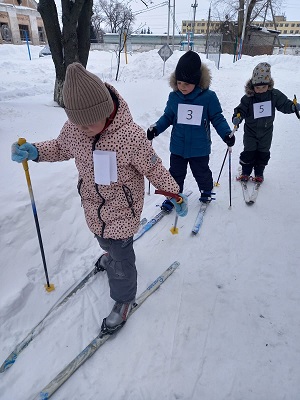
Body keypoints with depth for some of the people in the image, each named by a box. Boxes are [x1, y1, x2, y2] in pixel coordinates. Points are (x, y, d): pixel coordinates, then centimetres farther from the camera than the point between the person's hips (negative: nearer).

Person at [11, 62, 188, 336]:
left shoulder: (130, 136, -30)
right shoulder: (73, 128, -15)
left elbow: (154, 168, -17)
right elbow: (61, 148, 6)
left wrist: (176, 196, -12)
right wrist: (34, 151, -12)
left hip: (121, 210, -5)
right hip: (93, 207, 6)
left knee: (121, 257, 10)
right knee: (105, 242, 31)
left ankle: (124, 299, 37)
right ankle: (112, 255, 67)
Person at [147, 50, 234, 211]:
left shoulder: (209, 97, -12)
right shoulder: (174, 97, -5)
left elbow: (217, 119, -5)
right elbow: (167, 117, 6)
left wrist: (226, 133, -18)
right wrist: (155, 128, -8)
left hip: (199, 148, -2)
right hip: (177, 147, 2)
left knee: (201, 173, 18)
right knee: (176, 174, 12)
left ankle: (206, 191, 45)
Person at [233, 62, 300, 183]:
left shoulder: (275, 94, -10)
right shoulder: (248, 97, -15)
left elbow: (284, 104, -2)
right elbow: (241, 109, -11)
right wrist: (237, 117, -31)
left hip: (266, 131, 2)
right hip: (251, 130, -2)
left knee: (263, 153, 11)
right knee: (249, 152, 3)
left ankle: (259, 173, 27)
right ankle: (245, 173, 21)